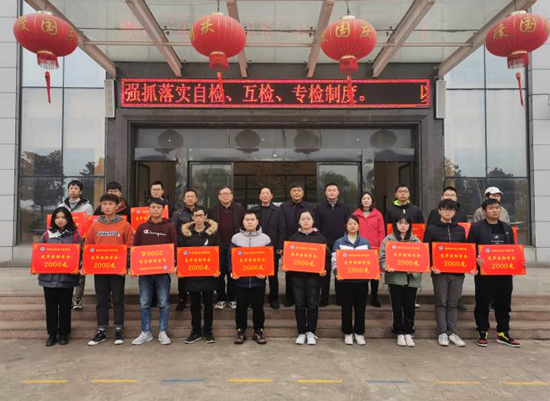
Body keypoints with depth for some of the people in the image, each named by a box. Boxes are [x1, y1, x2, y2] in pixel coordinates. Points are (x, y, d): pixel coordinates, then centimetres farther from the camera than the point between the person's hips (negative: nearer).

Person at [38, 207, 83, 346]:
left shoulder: (75, 236, 1)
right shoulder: (47, 235, 7)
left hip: (67, 277, -2)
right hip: (48, 276, 2)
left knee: (65, 306, 7)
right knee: (51, 306, 8)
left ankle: (63, 334, 19)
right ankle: (52, 334, 19)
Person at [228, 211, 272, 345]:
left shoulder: (265, 239, 1)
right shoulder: (236, 238, 3)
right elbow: (230, 256, 4)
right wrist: (232, 271, -10)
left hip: (258, 280, 0)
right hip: (240, 279, 0)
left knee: (258, 306, 9)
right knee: (241, 306, 9)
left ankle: (258, 331, 23)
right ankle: (240, 331, 23)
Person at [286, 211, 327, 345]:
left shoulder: (320, 237, 4)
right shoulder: (294, 237, 8)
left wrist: (324, 269, -12)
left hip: (314, 275, -1)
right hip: (297, 275, 1)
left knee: (312, 304, 3)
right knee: (299, 304, 5)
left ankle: (311, 332, 16)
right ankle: (301, 332, 16)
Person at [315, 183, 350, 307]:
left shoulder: (345, 208, 7)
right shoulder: (320, 208, 5)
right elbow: (317, 228, 4)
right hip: (325, 245, 0)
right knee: (325, 272, 3)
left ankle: (340, 297, 17)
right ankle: (324, 298, 12)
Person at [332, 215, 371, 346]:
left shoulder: (365, 242, 8)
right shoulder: (339, 242, 2)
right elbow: (335, 261, -3)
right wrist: (338, 272, -18)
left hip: (362, 279, 2)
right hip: (346, 279, -1)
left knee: (360, 306, 8)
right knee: (347, 307, 6)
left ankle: (359, 333, 21)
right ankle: (348, 333, 19)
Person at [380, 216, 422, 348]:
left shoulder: (416, 241, 8)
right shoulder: (388, 240, 2)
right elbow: (382, 258, -2)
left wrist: (414, 270, -14)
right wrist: (387, 268, -21)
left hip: (412, 279, 2)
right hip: (395, 278, -1)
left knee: (410, 307, 7)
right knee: (397, 307, 5)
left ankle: (408, 333, 21)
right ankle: (400, 333, 18)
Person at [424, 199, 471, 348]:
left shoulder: (460, 229, 12)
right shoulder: (431, 229, 2)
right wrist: (431, 265, -17)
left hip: (457, 271, 3)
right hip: (440, 271, -3)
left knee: (453, 303, 7)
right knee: (441, 302, 2)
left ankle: (453, 333, 15)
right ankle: (442, 333, 9)